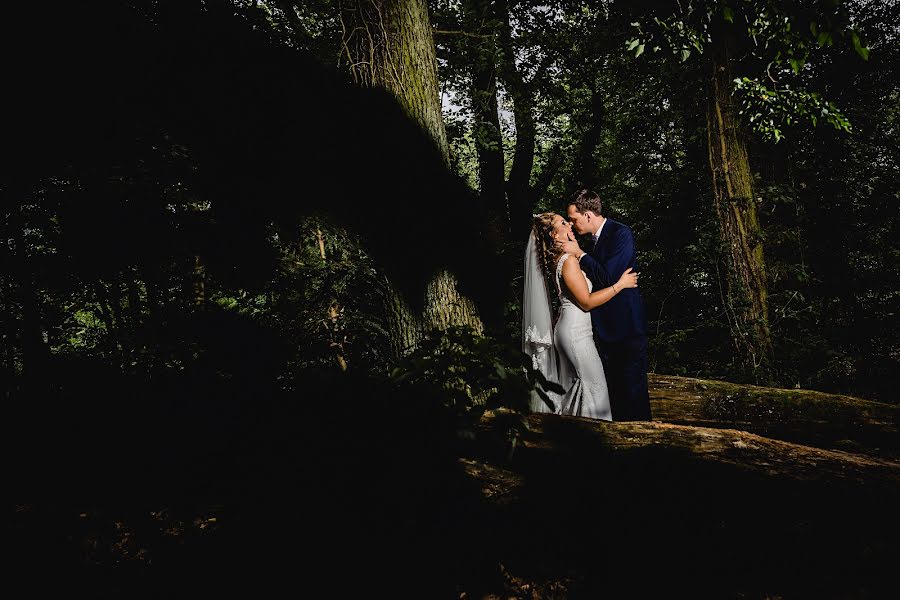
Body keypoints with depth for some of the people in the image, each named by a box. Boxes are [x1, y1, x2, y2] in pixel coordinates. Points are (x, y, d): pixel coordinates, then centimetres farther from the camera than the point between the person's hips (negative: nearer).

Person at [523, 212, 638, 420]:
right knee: (594, 383, 1)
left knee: (572, 383, 18)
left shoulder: (557, 259, 8)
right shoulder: (568, 260, -20)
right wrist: (620, 284, -15)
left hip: (568, 329, 9)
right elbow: (587, 301, -19)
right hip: (576, 331, -9)